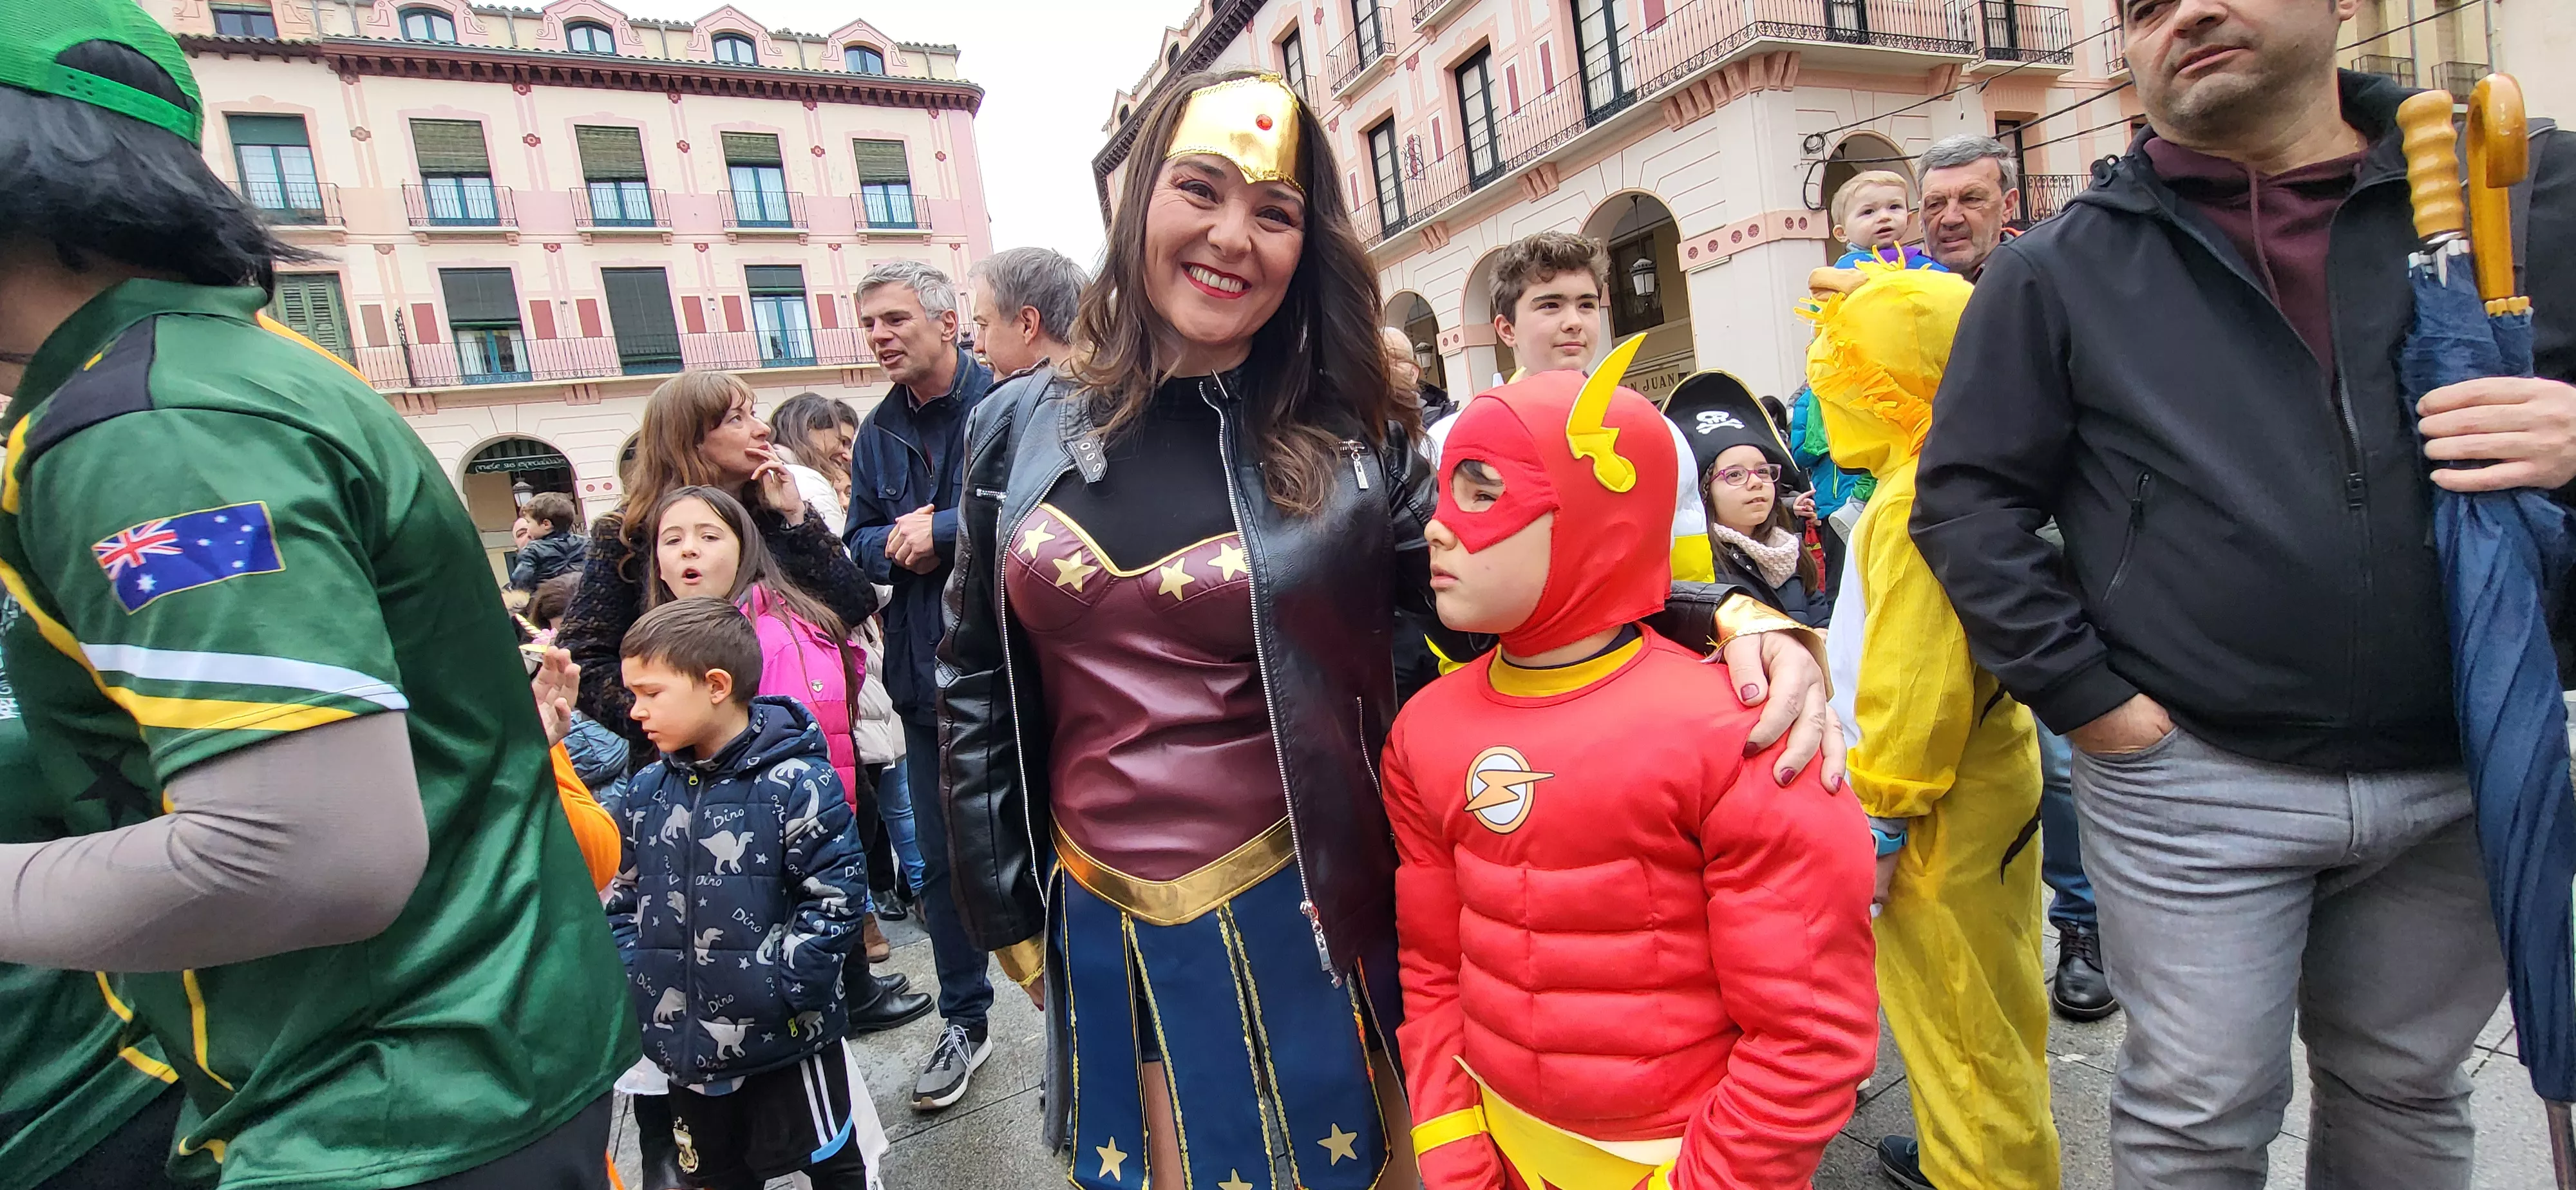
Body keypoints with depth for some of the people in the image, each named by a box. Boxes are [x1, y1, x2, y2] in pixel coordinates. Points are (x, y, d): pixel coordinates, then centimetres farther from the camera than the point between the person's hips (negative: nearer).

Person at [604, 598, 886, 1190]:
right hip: (686, 1043, 6)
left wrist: (786, 986, -20)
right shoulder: (648, 791, 2)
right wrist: (635, 978, 1)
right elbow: (625, 894, 12)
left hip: (786, 1039, -6)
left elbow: (835, 893, -18)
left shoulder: (795, 782, -18)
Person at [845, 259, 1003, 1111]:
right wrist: (895, 545, -9)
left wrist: (936, 532, -15)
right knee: (939, 857, 15)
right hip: (928, 674, 6)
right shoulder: (878, 433, 11)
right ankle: (964, 1020, 33)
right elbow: (859, 549, 12)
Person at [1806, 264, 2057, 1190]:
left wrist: (1880, 824, -19)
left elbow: (1915, 684, -27)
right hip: (1995, 775, 10)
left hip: (1944, 811, -10)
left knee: (1957, 1019, 7)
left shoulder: (1917, 501, -24)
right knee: (1990, 1004, 24)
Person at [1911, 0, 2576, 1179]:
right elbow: (1966, 500, -4)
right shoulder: (2060, 267, -2)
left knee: (2405, 1091, 20)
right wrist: (2086, 698, -9)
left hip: (2459, 772, 3)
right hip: (2192, 781, -3)